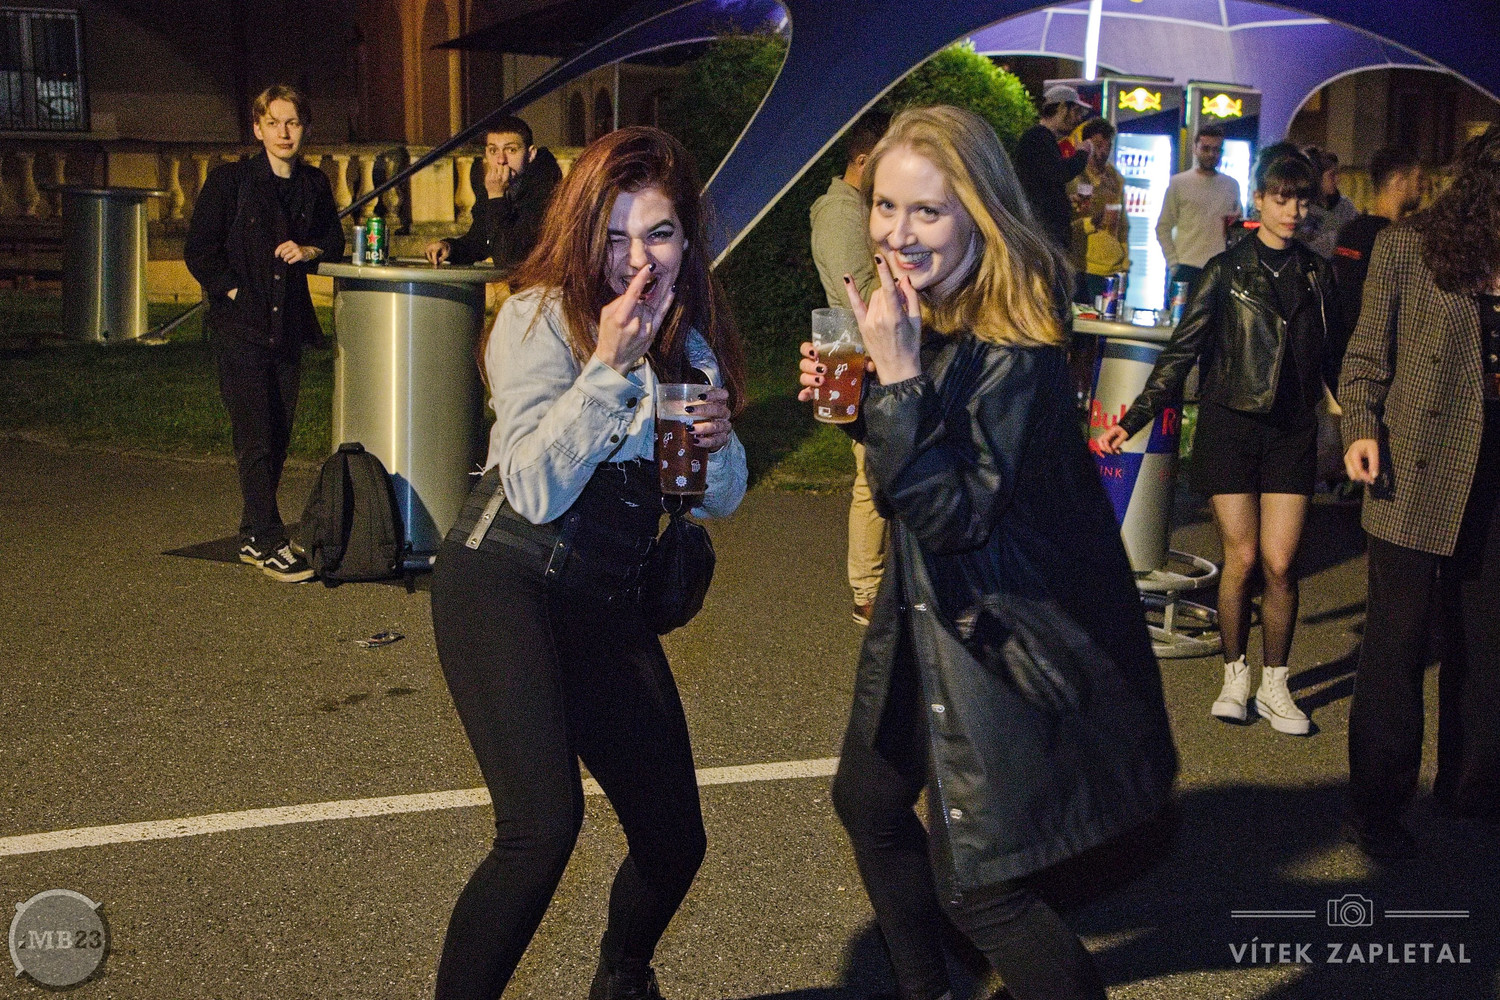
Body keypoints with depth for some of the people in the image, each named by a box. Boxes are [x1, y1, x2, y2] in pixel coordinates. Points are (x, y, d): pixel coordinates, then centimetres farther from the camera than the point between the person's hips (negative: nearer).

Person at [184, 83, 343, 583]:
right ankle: (269, 543, -5)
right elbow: (198, 250, -5)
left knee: (278, 435, 8)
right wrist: (233, 290, -11)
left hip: (289, 324, 5)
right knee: (255, 438, -8)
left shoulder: (314, 184, 9)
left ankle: (253, 537, 19)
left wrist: (309, 251, -3)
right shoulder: (230, 180, -4)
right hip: (241, 326, -5)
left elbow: (334, 243, 18)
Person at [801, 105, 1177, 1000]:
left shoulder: (1015, 349, -24)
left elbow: (952, 514, -27)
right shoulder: (925, 319, 2)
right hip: (932, 617, 10)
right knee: (868, 799, 24)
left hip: (1003, 638, -10)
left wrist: (898, 375, -32)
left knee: (975, 888, -3)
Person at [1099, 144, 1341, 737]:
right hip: (1229, 425, -2)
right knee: (1241, 558, -2)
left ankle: (1274, 685, 11)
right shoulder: (1227, 271, 0)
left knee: (1280, 562, -5)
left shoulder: (1316, 275, 10)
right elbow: (1180, 353, -3)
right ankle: (1234, 677, 17)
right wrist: (1132, 421, -9)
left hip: (1293, 431, 2)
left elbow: (1330, 359, 17)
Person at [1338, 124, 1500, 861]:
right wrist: (1361, 427, -14)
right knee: (1398, 640, 0)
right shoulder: (1407, 247, 0)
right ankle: (1377, 807, 12)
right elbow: (1368, 354, -1)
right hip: (1418, 471, -4)